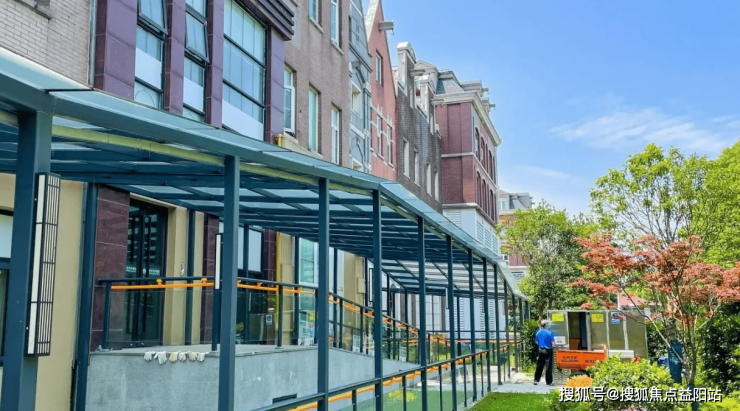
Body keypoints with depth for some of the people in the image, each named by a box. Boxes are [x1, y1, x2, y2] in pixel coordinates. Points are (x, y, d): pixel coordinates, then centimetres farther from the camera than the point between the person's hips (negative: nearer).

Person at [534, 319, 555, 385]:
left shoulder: (538, 333, 3)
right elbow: (553, 343, -13)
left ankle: (536, 380, 12)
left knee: (539, 366, 13)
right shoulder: (549, 333, -14)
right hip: (548, 351, -5)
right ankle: (549, 382, 8)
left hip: (540, 350, 5)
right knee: (549, 367, 4)